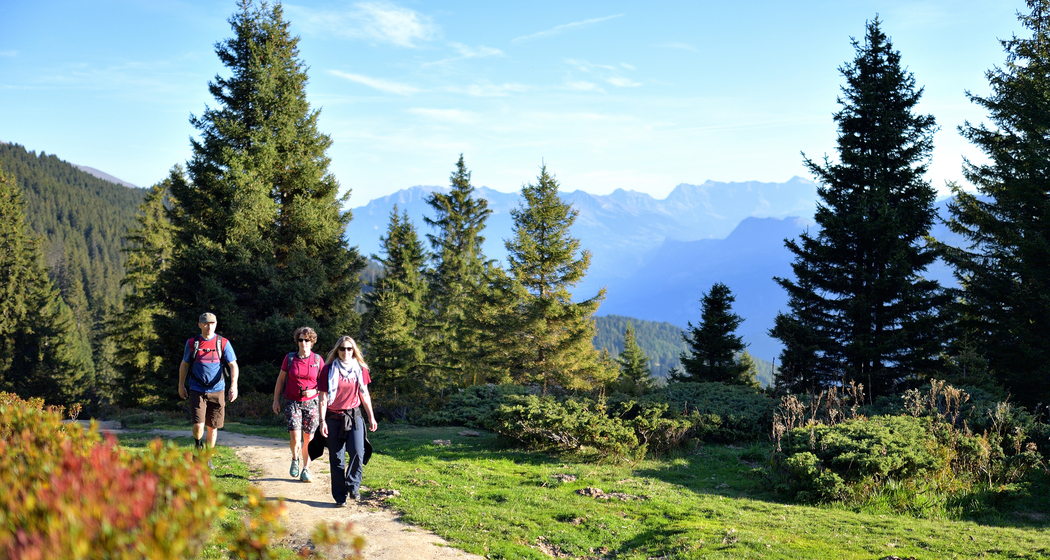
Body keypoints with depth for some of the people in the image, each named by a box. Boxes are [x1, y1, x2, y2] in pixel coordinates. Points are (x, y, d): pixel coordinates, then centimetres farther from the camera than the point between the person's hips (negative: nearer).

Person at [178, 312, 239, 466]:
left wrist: (233, 385, -14)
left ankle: (208, 456, 26)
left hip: (217, 391, 0)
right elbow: (184, 364, 15)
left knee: (212, 426, 6)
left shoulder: (223, 343, -1)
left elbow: (233, 365, -2)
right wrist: (181, 385, 15)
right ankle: (199, 447, 19)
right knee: (198, 425, -12)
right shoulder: (192, 343, 2)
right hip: (197, 391, 0)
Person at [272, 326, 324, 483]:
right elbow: (280, 379, 8)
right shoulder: (290, 358, 1)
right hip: (292, 402, -1)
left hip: (311, 402, 1)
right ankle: (295, 459, 18)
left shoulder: (317, 360, 1)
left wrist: (314, 391, -12)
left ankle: (305, 470, 16)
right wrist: (276, 400, 5)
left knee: (309, 438, 2)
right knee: (295, 437, -13)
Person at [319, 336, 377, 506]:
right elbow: (323, 397, -3)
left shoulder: (360, 369, 6)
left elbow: (364, 394, 14)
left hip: (354, 416, 2)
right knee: (337, 458, 2)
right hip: (334, 418, -2)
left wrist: (371, 417, 14)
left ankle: (353, 486, 8)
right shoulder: (329, 370, -3)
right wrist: (322, 421, -8)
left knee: (357, 453, -15)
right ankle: (340, 496, 11)